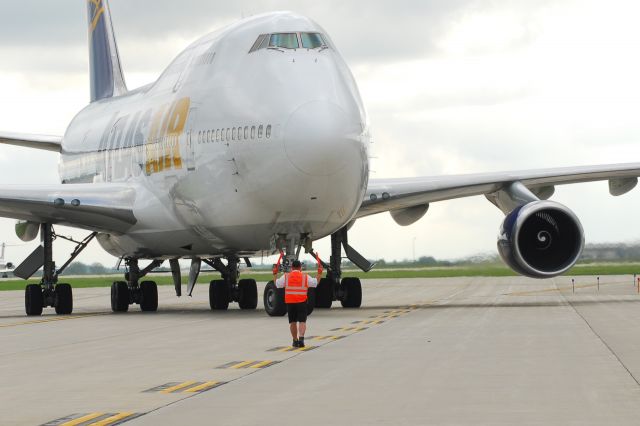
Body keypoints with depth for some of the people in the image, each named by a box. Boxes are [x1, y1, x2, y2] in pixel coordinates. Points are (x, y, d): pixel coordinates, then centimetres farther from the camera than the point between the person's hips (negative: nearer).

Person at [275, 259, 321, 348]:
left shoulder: (286, 277, 1)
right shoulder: (305, 277, 0)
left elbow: (277, 284, 9)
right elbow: (315, 283, 8)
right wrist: (319, 274, 20)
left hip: (290, 303, 1)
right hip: (302, 302, -1)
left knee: (293, 322, 13)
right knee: (302, 321, -3)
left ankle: (295, 341, 21)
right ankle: (301, 338, -24)